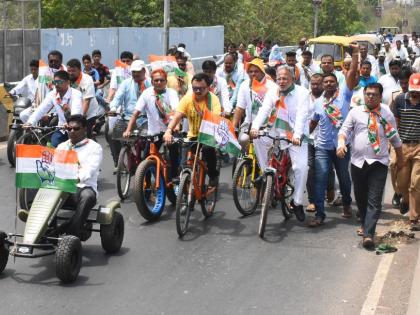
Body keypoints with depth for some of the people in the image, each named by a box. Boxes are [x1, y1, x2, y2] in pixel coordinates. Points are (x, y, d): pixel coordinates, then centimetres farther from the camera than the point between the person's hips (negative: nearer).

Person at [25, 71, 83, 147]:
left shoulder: (76, 94, -19)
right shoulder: (52, 94, -4)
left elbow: (76, 112, -37)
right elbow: (41, 109, -14)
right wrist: (30, 122, -30)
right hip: (62, 129, 4)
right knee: (54, 145, -14)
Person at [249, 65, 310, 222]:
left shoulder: (302, 93, -8)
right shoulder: (272, 92, 3)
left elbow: (301, 116, -21)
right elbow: (263, 111, -11)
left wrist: (297, 135, -36)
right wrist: (255, 127, -29)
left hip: (296, 136, -4)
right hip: (276, 133, 4)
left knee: (301, 167, -16)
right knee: (257, 138, -20)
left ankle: (297, 202, 0)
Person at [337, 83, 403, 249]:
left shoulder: (387, 114, 6)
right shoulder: (355, 112, 5)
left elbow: (394, 138, 14)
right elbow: (344, 130, 1)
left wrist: (400, 158, 21)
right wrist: (341, 142, -21)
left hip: (379, 163, -1)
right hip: (358, 162, 2)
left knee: (374, 200, -9)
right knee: (360, 197, 13)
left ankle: (368, 234, -13)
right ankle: (365, 224, 35)